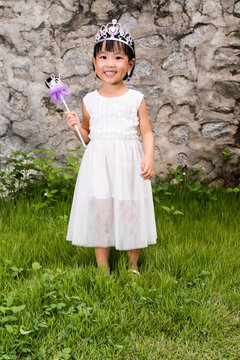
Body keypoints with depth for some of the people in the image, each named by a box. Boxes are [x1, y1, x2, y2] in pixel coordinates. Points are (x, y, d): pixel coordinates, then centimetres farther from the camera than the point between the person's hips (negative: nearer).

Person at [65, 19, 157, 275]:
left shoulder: (136, 99, 1)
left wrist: (149, 158, -13)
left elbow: (147, 132, 1)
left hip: (128, 164, -1)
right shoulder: (90, 101, 5)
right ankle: (103, 269, 17)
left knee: (131, 214, 5)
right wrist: (76, 126, -5)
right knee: (99, 214, 2)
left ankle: (133, 267, 26)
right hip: (99, 163, 1)